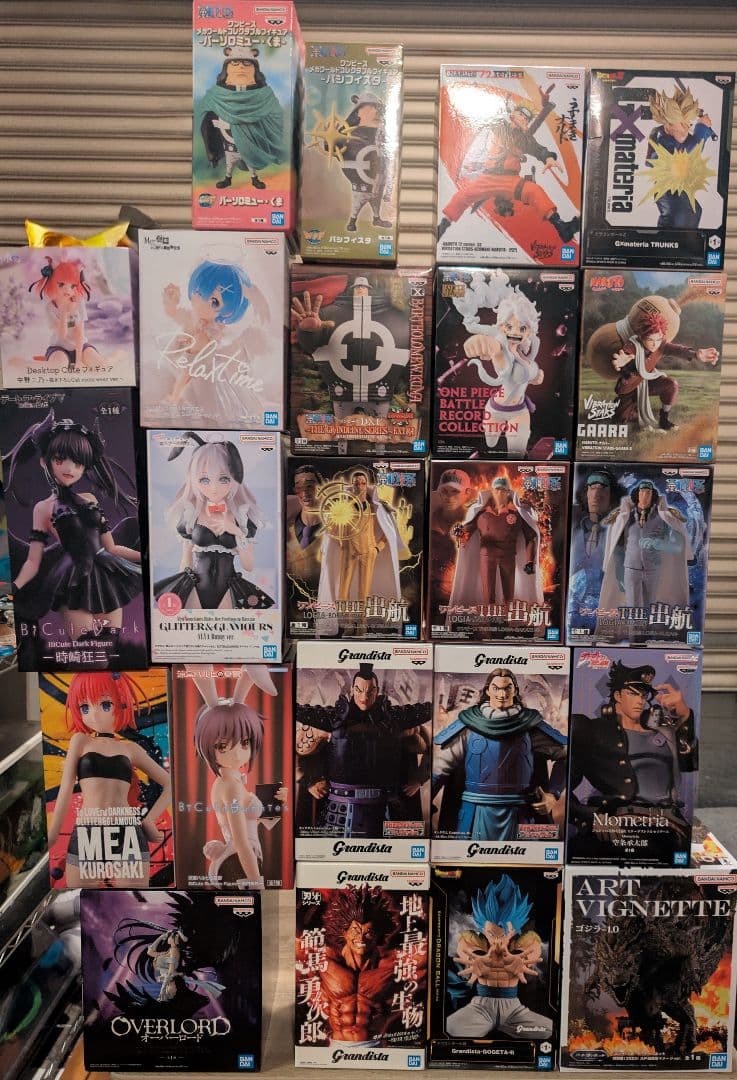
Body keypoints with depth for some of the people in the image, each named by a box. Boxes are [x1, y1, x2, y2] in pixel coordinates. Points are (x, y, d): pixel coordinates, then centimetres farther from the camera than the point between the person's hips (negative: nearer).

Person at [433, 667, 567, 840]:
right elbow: (439, 764, -2)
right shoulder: (469, 723, 0)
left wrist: (553, 795, 0)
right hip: (475, 814, 0)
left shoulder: (530, 724, 2)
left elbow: (564, 754, 8)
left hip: (517, 816, 0)